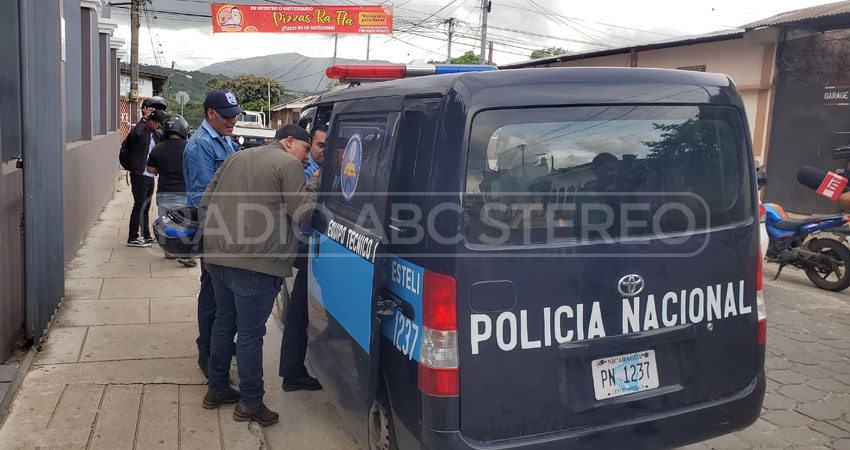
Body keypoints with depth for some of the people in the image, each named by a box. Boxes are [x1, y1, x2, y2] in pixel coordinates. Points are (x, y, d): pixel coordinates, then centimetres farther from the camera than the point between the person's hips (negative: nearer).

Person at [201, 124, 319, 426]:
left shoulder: (236, 159, 20)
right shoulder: (289, 164, -4)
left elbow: (206, 203, 21)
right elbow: (300, 213, -7)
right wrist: (315, 183, 4)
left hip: (218, 256, 8)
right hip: (256, 264, -8)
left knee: (224, 322, 21)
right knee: (250, 333, 0)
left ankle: (216, 389, 32)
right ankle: (250, 403, 11)